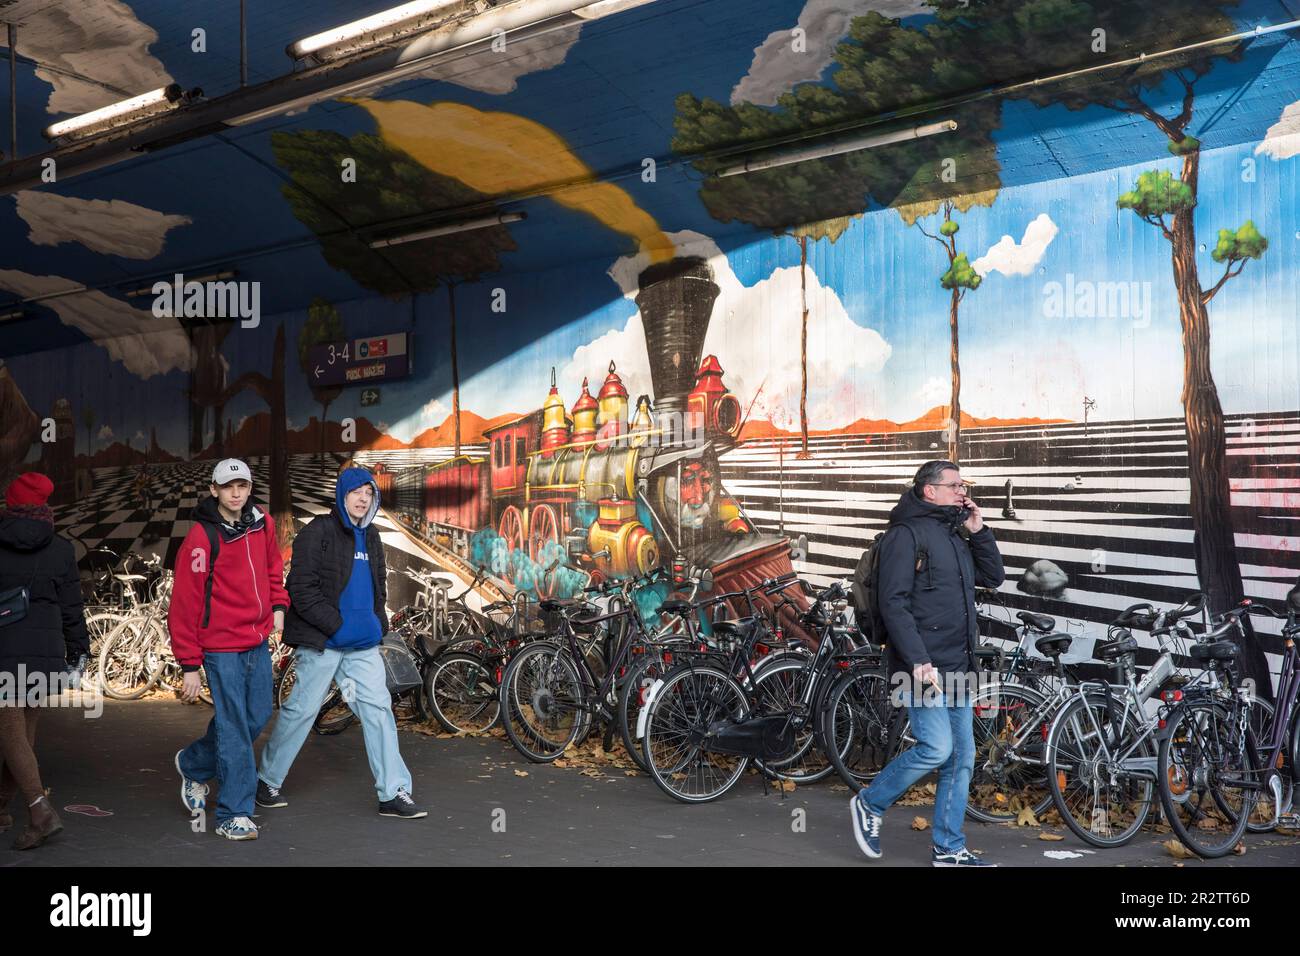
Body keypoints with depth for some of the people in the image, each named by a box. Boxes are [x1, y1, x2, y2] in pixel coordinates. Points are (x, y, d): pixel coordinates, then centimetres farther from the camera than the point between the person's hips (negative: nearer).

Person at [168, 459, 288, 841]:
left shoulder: (262, 523, 4)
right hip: (222, 647, -7)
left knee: (257, 717, 15)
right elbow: (184, 604, -13)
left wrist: (278, 605, 7)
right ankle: (233, 814, 10)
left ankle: (193, 764, 38)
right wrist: (190, 665, -12)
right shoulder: (201, 537, -14)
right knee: (234, 729, -3)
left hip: (258, 642, 7)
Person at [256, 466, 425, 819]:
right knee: (301, 710, 3)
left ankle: (394, 793, 1)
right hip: (322, 641, -6)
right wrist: (338, 625, -18)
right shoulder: (318, 532, -9)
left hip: (363, 644, 6)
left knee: (378, 708, -1)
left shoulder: (370, 536, 15)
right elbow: (302, 590, -15)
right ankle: (268, 780, 24)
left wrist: (378, 623, 11)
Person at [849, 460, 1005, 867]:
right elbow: (893, 603, -16)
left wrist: (978, 530, 9)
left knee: (962, 758, 8)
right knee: (936, 748, -15)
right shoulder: (906, 534, -9)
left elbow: (992, 577, 21)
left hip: (956, 668, 9)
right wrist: (918, 660, -22)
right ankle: (870, 803, 6)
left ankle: (949, 848, 17)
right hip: (922, 666, -9)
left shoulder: (955, 536, 19)